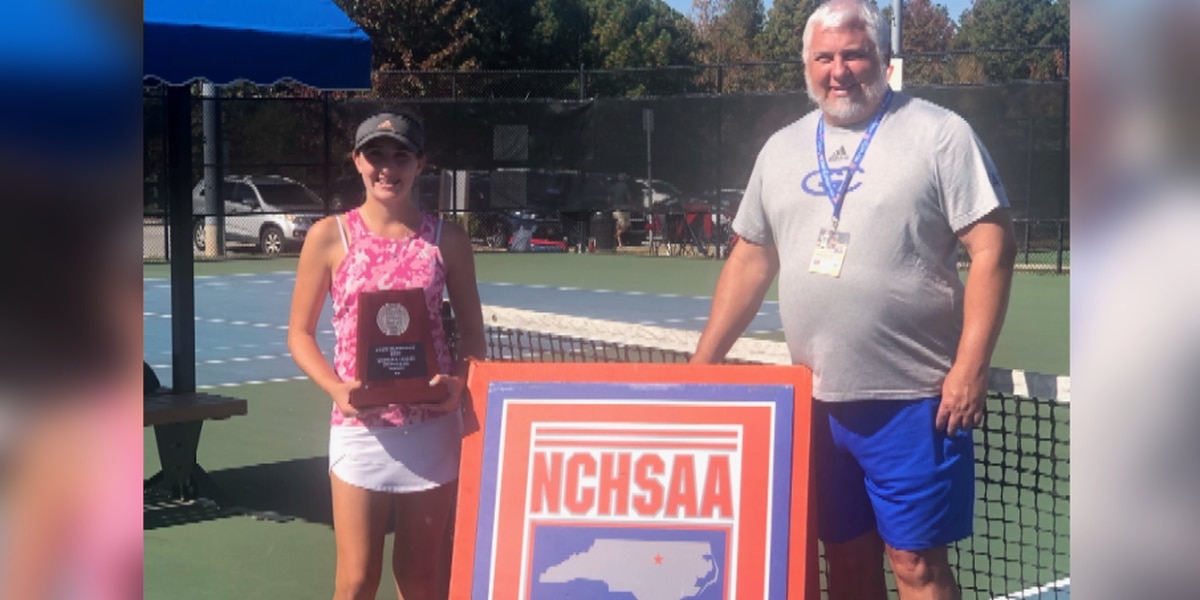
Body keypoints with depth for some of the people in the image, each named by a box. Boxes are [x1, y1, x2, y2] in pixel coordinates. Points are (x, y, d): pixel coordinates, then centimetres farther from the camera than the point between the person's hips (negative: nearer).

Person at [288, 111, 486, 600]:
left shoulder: (447, 239, 2)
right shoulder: (330, 236, -1)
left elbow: (472, 334, 8)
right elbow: (300, 333, 4)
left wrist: (461, 385, -12)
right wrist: (334, 388, -14)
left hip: (432, 427, 1)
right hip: (360, 426, -1)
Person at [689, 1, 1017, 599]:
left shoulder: (939, 133, -4)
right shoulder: (780, 149, 12)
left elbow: (991, 246, -9)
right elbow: (750, 259, 17)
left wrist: (970, 367, -17)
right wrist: (702, 364, 13)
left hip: (913, 401, -5)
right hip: (817, 401, 5)